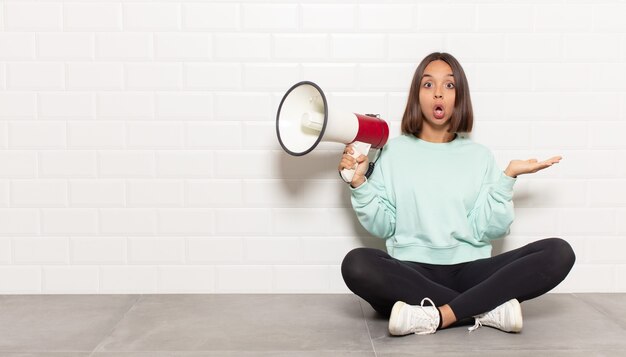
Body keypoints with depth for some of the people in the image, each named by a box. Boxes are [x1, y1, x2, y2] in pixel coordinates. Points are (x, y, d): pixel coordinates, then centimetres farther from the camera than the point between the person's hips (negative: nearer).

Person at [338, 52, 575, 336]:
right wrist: (359, 183, -6)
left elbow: (488, 229, 3)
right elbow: (382, 225, 5)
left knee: (558, 253, -22)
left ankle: (437, 316, -30)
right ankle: (489, 309, -26)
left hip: (469, 271, 2)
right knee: (356, 264, -35)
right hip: (410, 273, -1)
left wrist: (508, 177, -6)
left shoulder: (479, 155, 12)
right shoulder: (394, 151, 10)